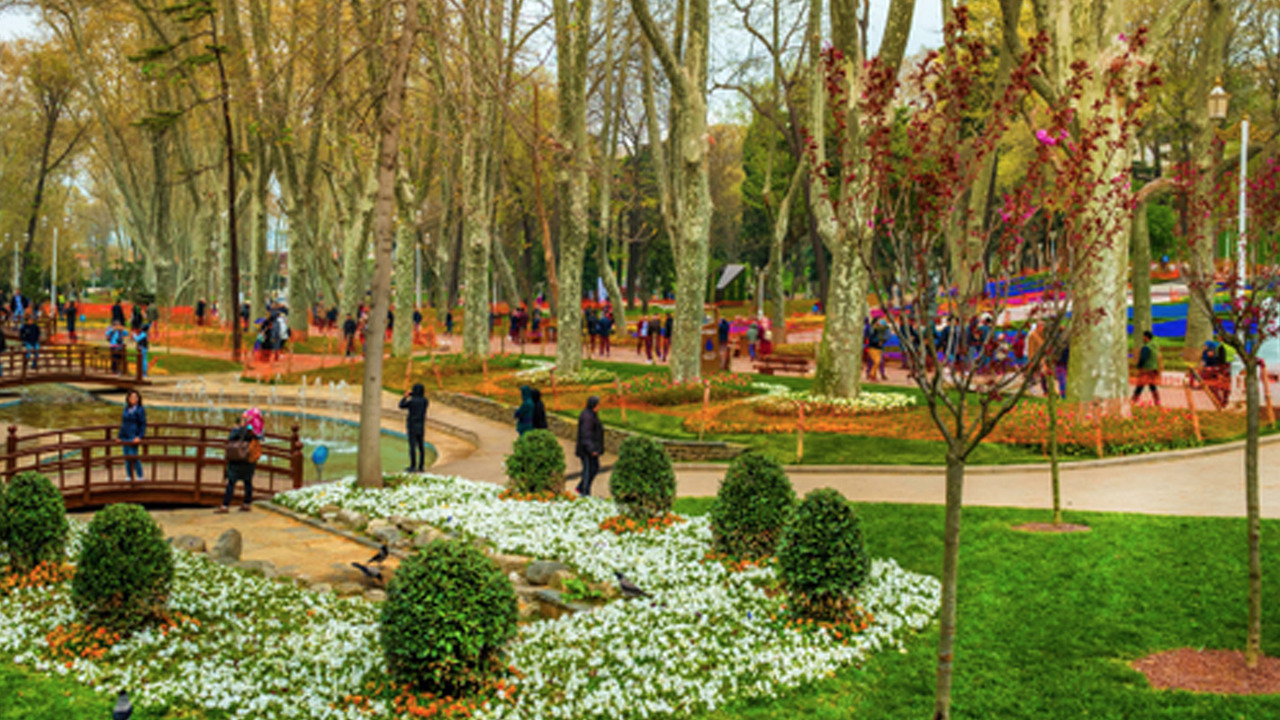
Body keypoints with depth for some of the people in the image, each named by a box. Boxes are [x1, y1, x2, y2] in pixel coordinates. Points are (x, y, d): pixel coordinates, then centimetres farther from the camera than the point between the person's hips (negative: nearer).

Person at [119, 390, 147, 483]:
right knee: (126, 457, 6)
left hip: (133, 437, -7)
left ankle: (140, 477, -3)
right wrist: (119, 436, 15)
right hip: (125, 437, 7)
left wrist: (139, 437, -17)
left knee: (133, 456, -13)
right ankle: (130, 477, 11)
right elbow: (123, 424, 19)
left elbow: (143, 425, -8)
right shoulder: (126, 409, 12)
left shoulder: (140, 410, -7)